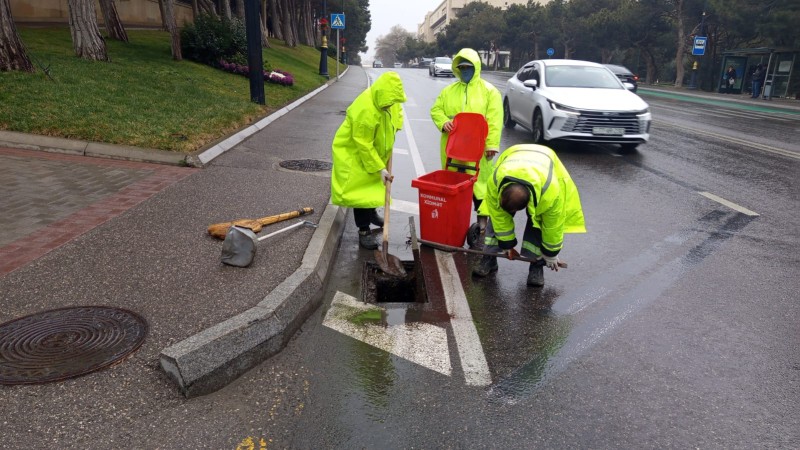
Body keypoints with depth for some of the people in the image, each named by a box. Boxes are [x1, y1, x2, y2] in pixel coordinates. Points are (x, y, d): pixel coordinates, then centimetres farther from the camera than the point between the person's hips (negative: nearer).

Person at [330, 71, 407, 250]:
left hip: (373, 150, 8)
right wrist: (380, 168, -28)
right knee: (361, 188, -11)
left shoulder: (387, 99, -11)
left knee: (374, 184, 21)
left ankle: (371, 213, 45)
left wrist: (394, 128, -3)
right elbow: (363, 144, -31)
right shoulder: (365, 109, -36)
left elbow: (397, 110, 15)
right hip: (353, 151, -8)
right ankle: (364, 231, -5)